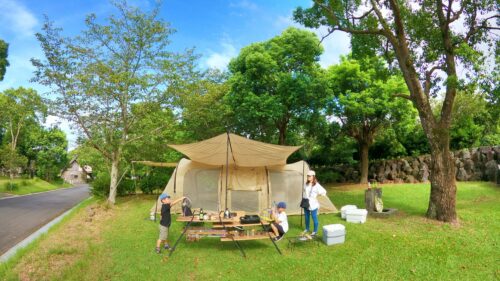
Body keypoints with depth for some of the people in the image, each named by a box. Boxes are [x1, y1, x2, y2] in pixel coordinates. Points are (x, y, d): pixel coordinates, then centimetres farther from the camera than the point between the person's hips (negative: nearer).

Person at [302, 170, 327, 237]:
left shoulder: (316, 185, -14)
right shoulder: (306, 184, 4)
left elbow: (324, 192, -11)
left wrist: (317, 197, -11)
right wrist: (303, 199, 12)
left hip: (313, 205, -6)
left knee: (314, 218, 3)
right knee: (306, 217, 18)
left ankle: (315, 231, 19)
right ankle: (307, 229, 36)